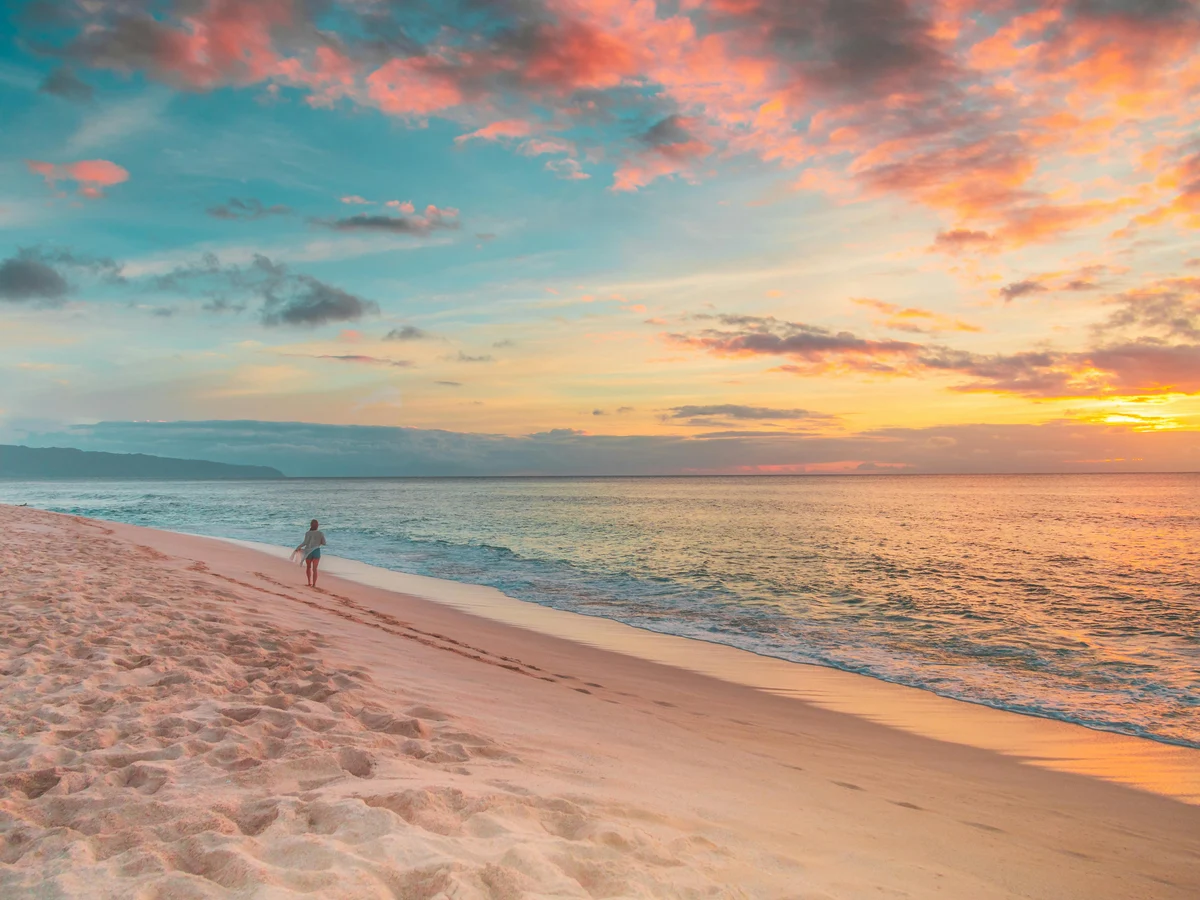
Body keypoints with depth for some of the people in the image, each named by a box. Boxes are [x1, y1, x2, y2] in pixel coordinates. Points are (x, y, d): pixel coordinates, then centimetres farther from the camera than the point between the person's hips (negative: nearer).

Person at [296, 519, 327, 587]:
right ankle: (314, 584, -2)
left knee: (308, 567, 21)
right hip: (316, 551, 0)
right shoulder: (320, 533, -3)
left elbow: (305, 542, -19)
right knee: (314, 569, 4)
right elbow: (324, 543, 0)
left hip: (308, 551, 0)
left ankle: (309, 582, 26)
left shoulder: (308, 533, -10)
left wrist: (298, 548, -8)